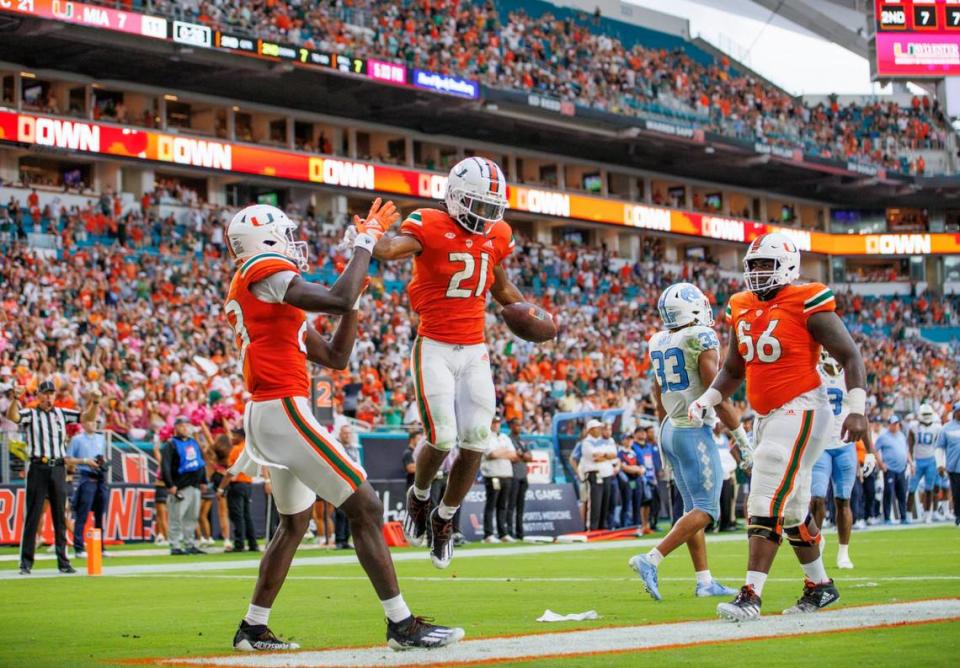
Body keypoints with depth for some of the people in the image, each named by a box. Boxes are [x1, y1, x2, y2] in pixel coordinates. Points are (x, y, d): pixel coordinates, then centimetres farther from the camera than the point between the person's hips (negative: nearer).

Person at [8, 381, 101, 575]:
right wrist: (15, 399, -35)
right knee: (32, 515, -3)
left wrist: (95, 402, -10)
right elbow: (12, 416, -15)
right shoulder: (30, 414, 5)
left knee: (60, 516, 6)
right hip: (38, 468, -3)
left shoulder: (62, 414, 14)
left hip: (58, 469, 3)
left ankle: (63, 562, 10)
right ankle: (26, 562, 0)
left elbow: (89, 417, 10)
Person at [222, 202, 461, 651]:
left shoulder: (259, 295, 22)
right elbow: (339, 301, -21)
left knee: (294, 523, 23)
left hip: (264, 414, 11)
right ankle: (401, 624, -7)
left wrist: (354, 293, 13)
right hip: (284, 411, -11)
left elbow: (336, 357, 21)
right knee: (365, 509, -8)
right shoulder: (264, 274, -8)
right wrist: (363, 246, -7)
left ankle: (253, 629, 26)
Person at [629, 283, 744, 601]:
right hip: (694, 431, -8)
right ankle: (651, 560, -17)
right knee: (705, 510, -5)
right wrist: (739, 432, -5)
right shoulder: (702, 339, -14)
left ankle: (704, 581, 14)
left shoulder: (658, 343, 8)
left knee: (693, 507, 13)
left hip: (669, 430, 8)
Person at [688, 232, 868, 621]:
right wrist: (706, 400, 5)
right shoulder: (743, 310, 10)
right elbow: (732, 371, 21)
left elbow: (850, 358, -8)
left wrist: (857, 409, -17)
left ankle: (751, 596, -19)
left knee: (768, 504, -16)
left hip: (800, 412, -8)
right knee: (792, 509, 15)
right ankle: (819, 586, 30)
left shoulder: (807, 306, -11)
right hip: (767, 416, 8)